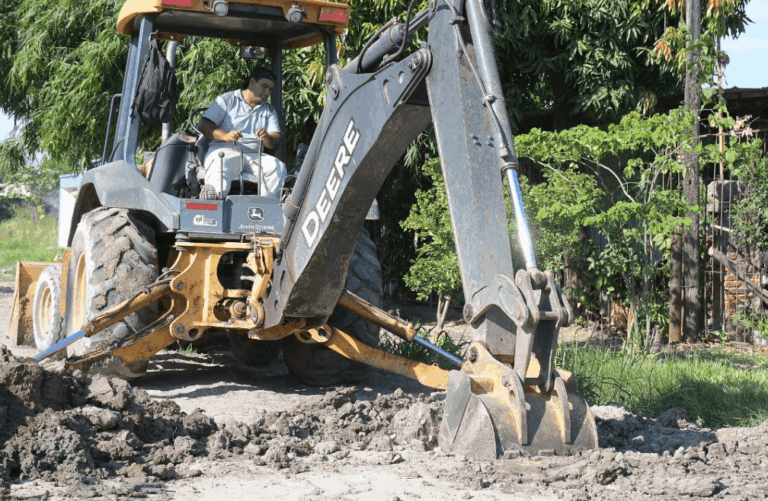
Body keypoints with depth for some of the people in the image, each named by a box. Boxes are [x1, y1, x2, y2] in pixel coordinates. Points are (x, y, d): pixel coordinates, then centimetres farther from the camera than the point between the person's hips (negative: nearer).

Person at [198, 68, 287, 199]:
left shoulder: (269, 111, 26)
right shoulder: (227, 99, 14)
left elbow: (276, 140, 11)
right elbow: (204, 124, 4)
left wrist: (267, 138, -15)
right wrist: (225, 136, -16)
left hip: (254, 155, 4)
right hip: (224, 149, -4)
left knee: (278, 167, -26)